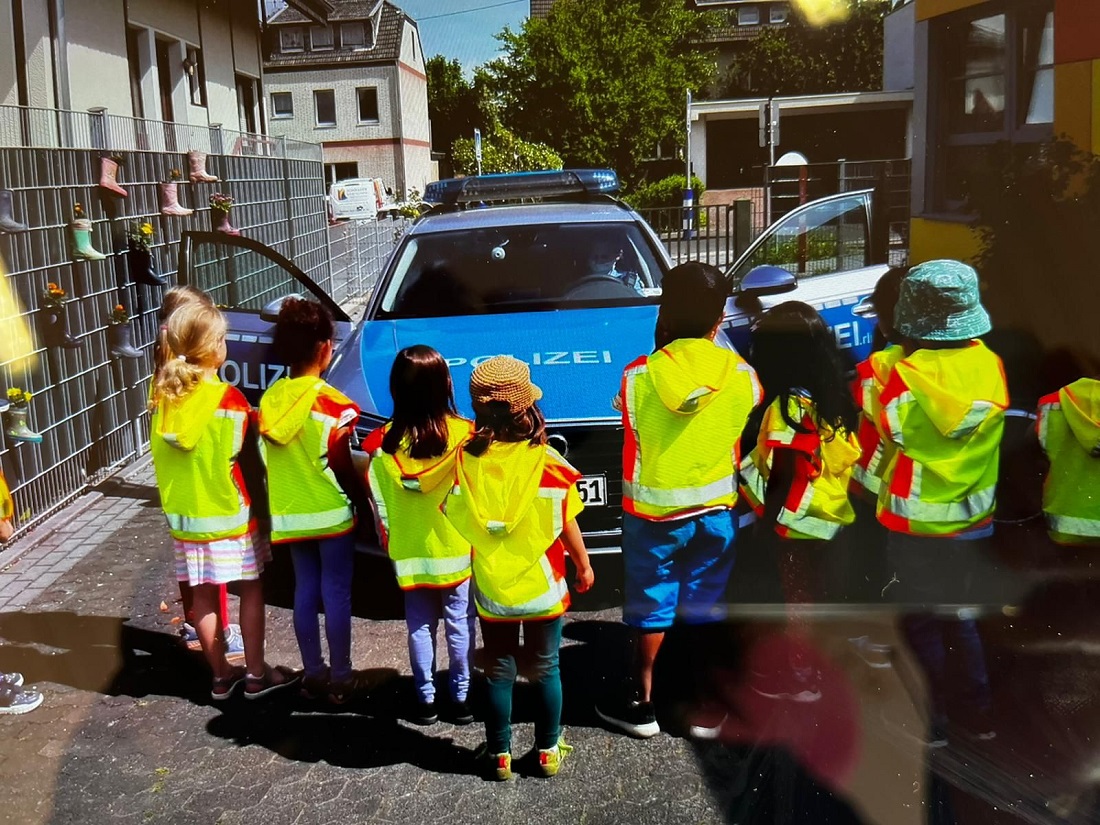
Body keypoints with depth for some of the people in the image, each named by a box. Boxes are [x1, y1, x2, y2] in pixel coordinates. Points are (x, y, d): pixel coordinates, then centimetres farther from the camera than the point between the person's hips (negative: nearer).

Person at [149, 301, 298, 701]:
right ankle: (256, 675, 18)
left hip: (185, 514, 5)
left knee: (203, 596, 14)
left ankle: (221, 676, 26)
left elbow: (161, 453, 4)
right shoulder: (229, 399, -19)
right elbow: (238, 457, -16)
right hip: (229, 513, -5)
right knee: (251, 590, 11)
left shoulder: (163, 395, -2)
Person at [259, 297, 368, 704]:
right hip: (330, 513, -5)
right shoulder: (331, 403, -17)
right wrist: (362, 498, 2)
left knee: (305, 589, 15)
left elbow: (269, 456, 5)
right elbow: (341, 465, -13)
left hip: (289, 513, 6)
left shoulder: (270, 398, 0)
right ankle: (340, 679, 14)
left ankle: (313, 674, 24)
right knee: (336, 593, 5)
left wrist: (289, 494, 16)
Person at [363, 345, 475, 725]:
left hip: (410, 551, 2)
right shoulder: (465, 434, -15)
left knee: (420, 624, 13)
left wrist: (387, 537, 13)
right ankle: (461, 698, 18)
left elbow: (380, 501, -1)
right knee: (459, 623, 10)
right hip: (457, 547, -1)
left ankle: (426, 699, 20)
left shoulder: (384, 441, -9)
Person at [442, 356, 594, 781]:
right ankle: (548, 751, 26)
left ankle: (500, 755, 25)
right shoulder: (547, 462, -16)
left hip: (492, 591, 1)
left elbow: (453, 520, -6)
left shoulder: (464, 462, -13)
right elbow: (567, 524, -7)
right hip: (543, 587, -1)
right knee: (546, 668, 15)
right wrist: (584, 564, 8)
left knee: (499, 672, 15)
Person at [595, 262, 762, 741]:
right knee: (707, 610, 15)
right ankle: (707, 708, 26)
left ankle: (641, 704, 27)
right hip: (716, 509, 2)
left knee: (650, 610, 14)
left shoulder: (639, 376, -17)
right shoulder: (740, 375, -12)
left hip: (652, 513, -1)